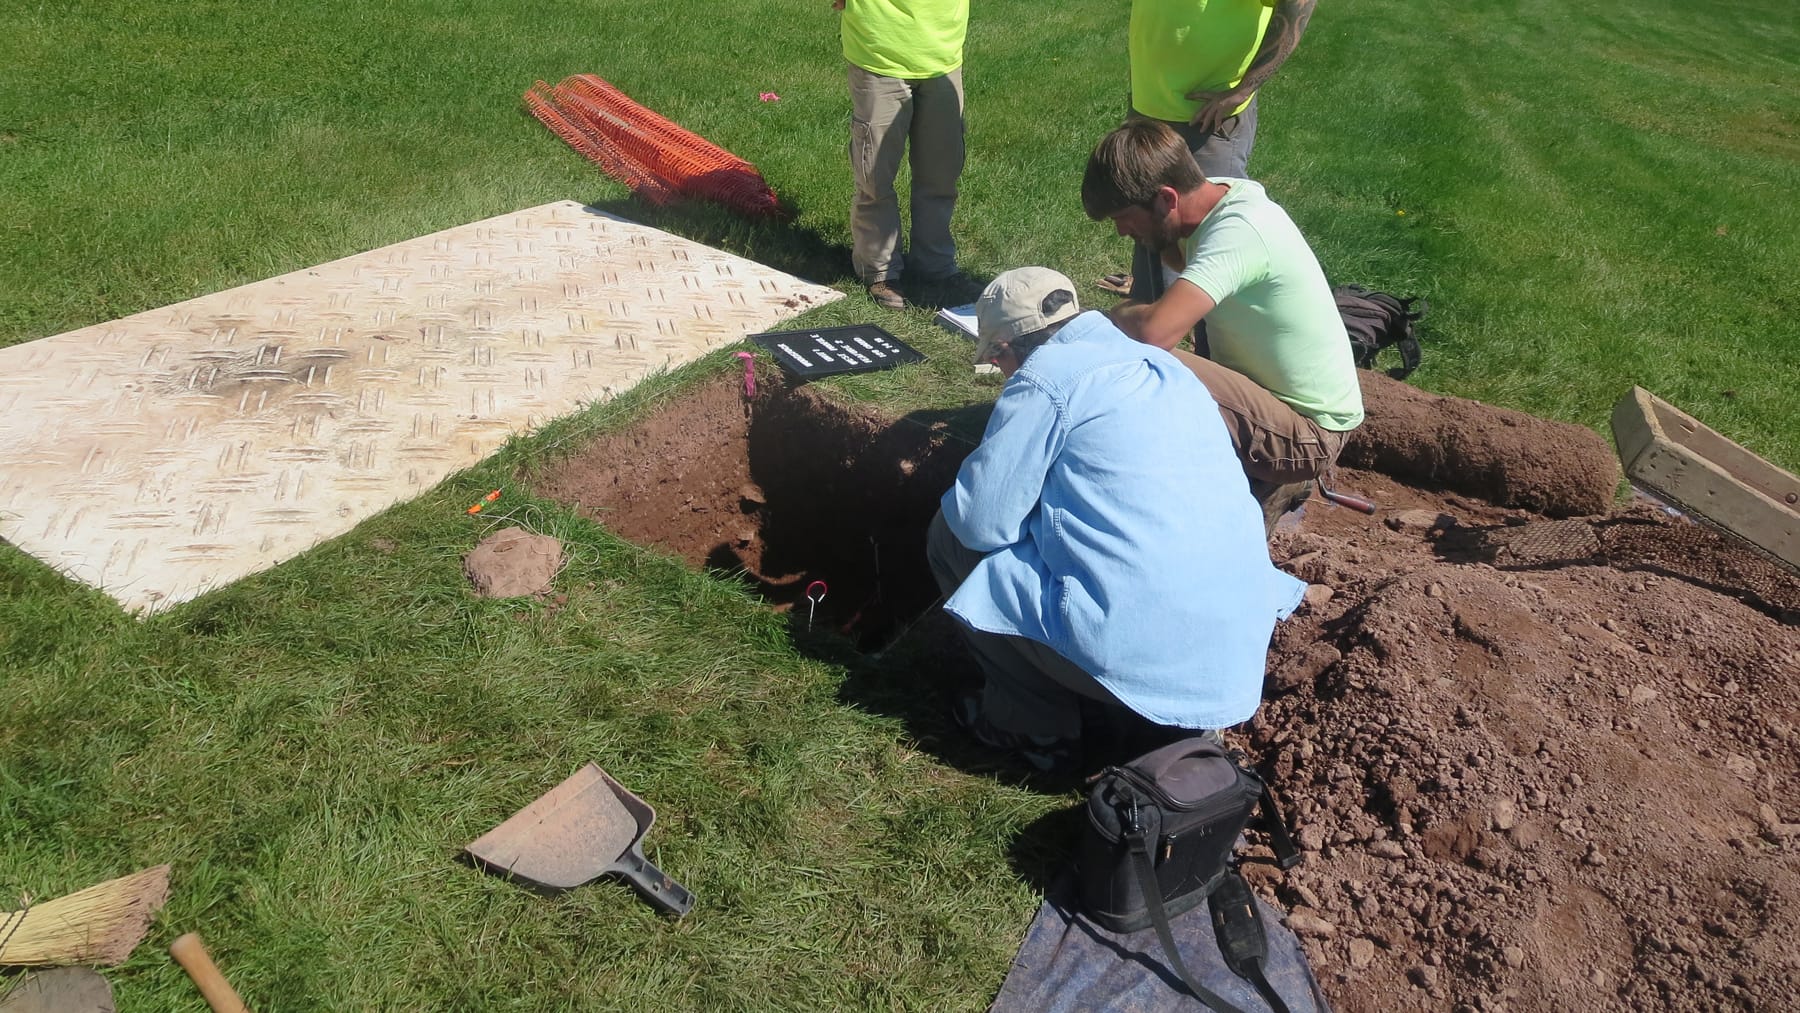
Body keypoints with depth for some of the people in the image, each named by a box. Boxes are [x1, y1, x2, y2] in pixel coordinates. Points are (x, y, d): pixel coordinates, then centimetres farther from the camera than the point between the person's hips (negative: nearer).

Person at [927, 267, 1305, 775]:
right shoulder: (1164, 365, 16)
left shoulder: (1045, 378, -7)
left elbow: (981, 522, -7)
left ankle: (1036, 725, 13)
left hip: (1143, 655, -8)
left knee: (951, 537, 9)